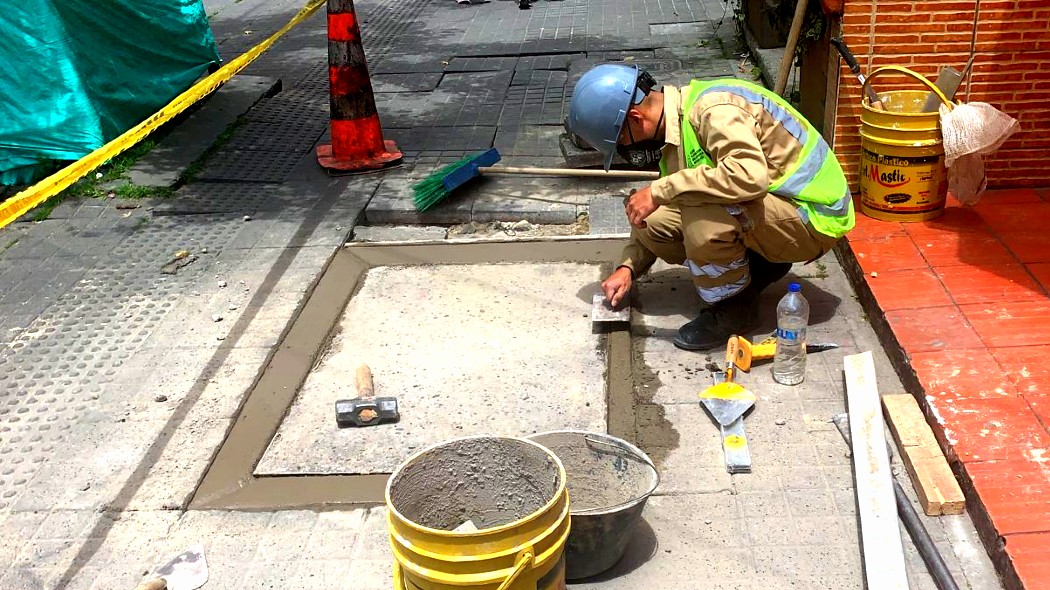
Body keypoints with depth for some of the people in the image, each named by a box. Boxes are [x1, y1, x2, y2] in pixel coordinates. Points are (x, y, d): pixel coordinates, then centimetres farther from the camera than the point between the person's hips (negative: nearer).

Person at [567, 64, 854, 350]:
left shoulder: (713, 109, -25)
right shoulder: (675, 128, 4)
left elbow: (750, 176, -43)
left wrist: (659, 191, -35)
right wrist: (627, 267, 0)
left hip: (813, 219, -9)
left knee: (700, 207, -33)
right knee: (652, 224, -1)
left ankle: (733, 306, -9)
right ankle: (760, 266, 9)